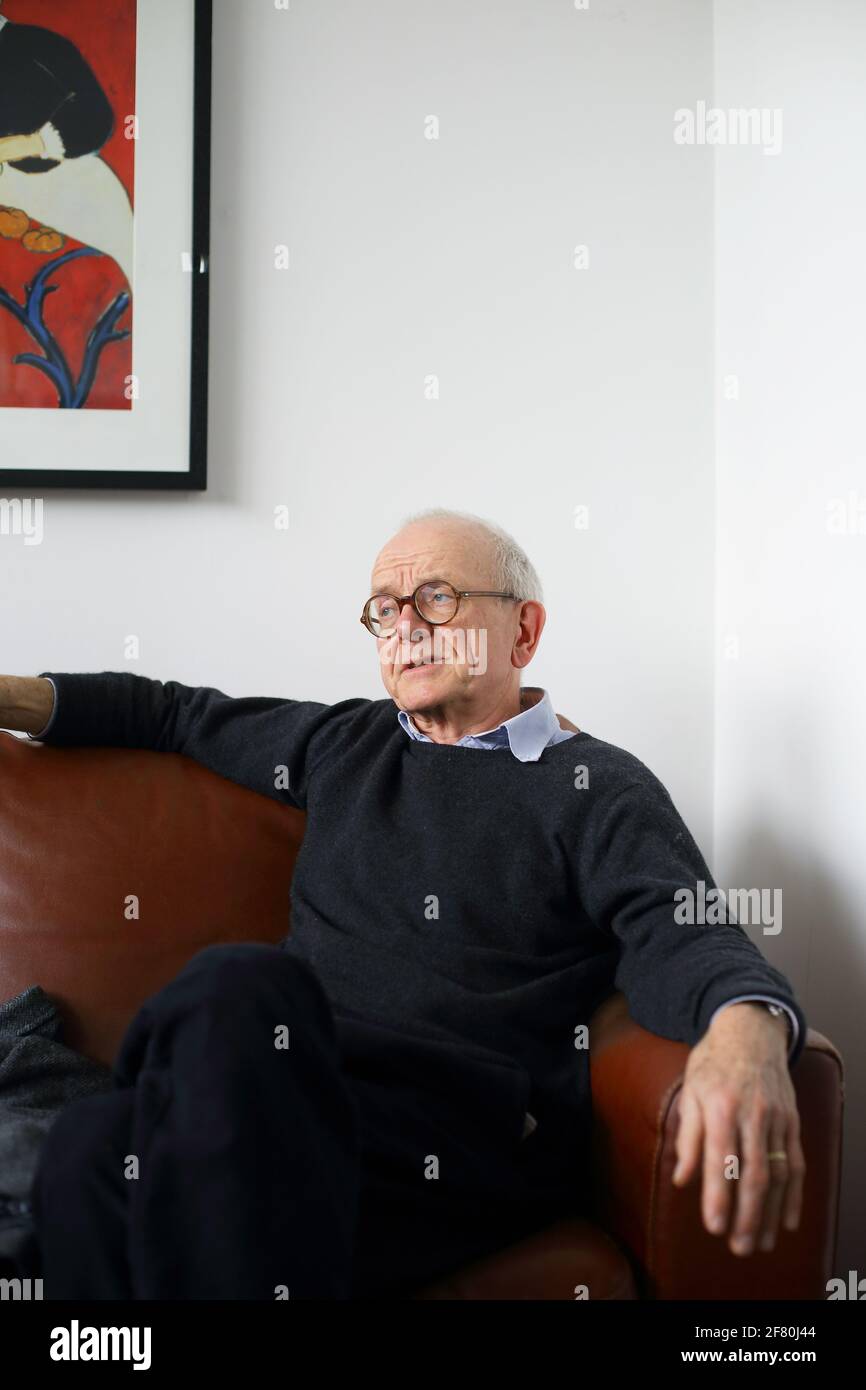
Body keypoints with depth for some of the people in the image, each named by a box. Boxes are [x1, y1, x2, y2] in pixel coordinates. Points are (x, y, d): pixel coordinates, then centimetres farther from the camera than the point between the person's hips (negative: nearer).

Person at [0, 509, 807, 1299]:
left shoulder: (597, 787, 9)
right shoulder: (341, 743, 24)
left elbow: (682, 937, -8)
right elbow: (176, 713, 34)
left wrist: (747, 1030, -32)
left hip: (480, 1132, -3)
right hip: (304, 1087, 4)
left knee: (232, 995, -33)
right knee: (95, 1146, -32)